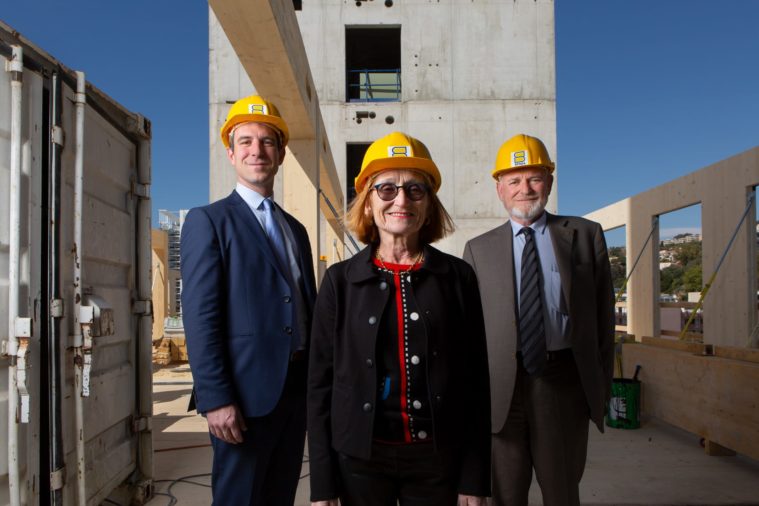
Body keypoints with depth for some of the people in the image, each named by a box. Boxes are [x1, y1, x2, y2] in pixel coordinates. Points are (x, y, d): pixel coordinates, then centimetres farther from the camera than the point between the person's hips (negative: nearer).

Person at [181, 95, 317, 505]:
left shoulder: (295, 229, 16)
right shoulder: (208, 221, -4)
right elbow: (199, 316, -12)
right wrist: (215, 399, -18)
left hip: (297, 389, 6)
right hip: (247, 393, -6)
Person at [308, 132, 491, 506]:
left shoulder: (457, 276, -1)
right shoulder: (341, 280, -1)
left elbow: (475, 381, 0)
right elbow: (321, 381, 0)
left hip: (437, 458, 1)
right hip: (360, 457, 0)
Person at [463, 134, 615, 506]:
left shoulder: (585, 235, 5)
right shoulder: (478, 249, 5)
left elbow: (603, 312, 6)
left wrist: (602, 384, 3)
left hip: (565, 380, 0)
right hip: (502, 385, 1)